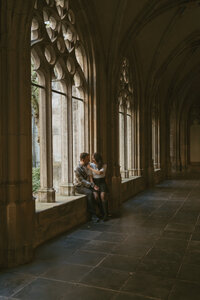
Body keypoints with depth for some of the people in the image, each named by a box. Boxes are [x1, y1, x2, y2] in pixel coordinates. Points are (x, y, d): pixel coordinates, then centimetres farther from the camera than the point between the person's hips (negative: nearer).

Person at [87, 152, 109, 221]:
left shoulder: (104, 165, -1)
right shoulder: (91, 165, 5)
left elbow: (99, 172, -16)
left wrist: (90, 168, -9)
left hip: (102, 183, -1)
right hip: (95, 183, 1)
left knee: (102, 196, -28)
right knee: (96, 196, -25)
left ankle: (106, 214, -20)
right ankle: (102, 213, -10)